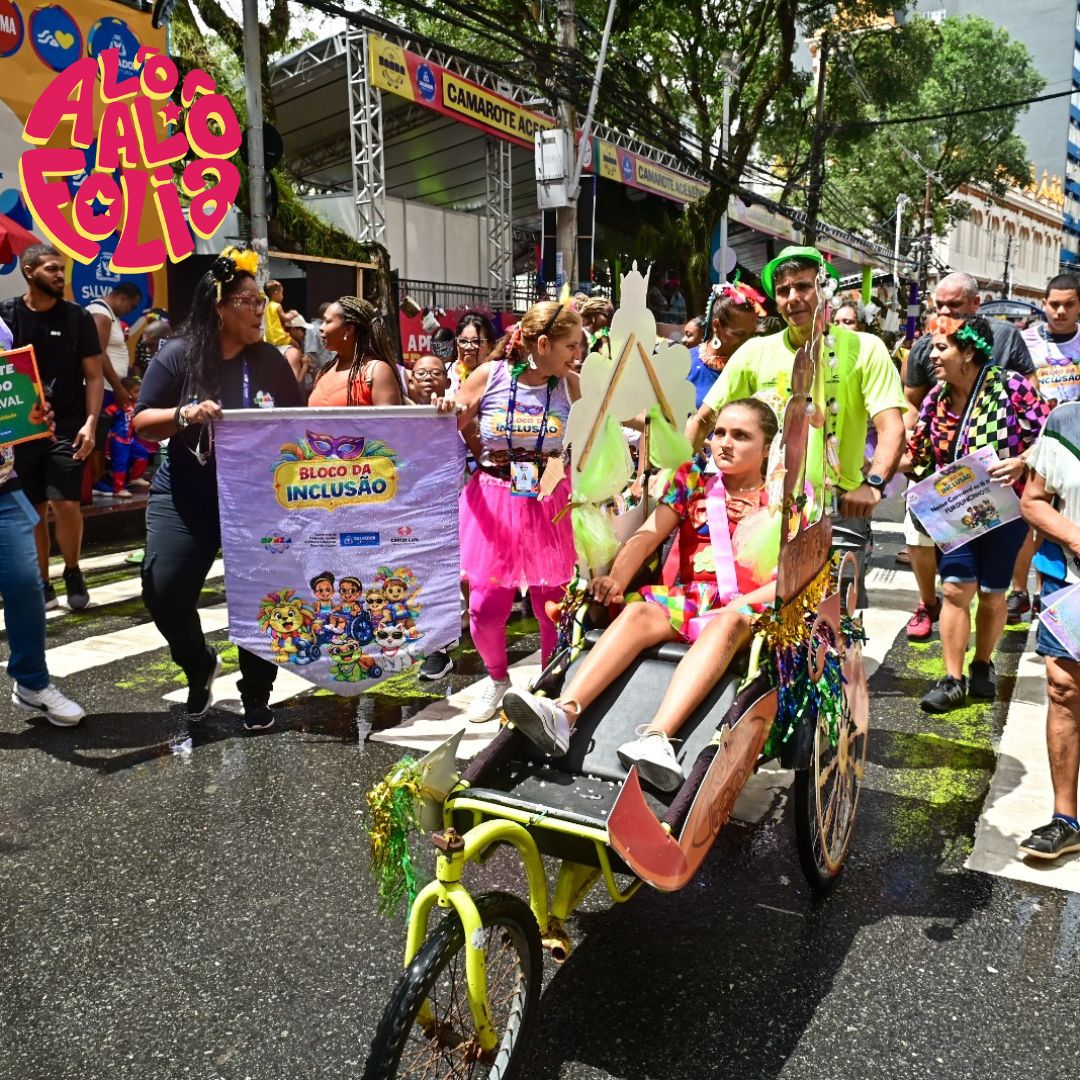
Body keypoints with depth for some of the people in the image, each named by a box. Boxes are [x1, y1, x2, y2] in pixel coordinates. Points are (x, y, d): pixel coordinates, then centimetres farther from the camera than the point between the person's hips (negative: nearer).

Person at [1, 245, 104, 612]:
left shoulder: (78, 318, 1)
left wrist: (90, 424, -11)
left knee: (66, 505, -10)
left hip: (67, 427, -1)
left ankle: (72, 571, 14)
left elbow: (93, 376, 0)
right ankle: (42, 584, 20)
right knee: (34, 511, 7)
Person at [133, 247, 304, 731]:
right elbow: (141, 424, -5)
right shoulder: (177, 355, -5)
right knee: (164, 590, -8)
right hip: (186, 495, -1)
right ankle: (199, 665, 24)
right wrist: (185, 414, -22)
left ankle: (256, 694, 23)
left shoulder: (270, 360, 3)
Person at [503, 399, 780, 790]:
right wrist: (617, 578, -21)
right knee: (638, 613, -29)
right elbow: (649, 535, -3)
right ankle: (564, 713, -47)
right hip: (683, 599, 2)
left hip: (745, 611, -2)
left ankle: (657, 736, -54)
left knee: (728, 623, -37)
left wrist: (739, 605, -20)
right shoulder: (692, 479, 10)